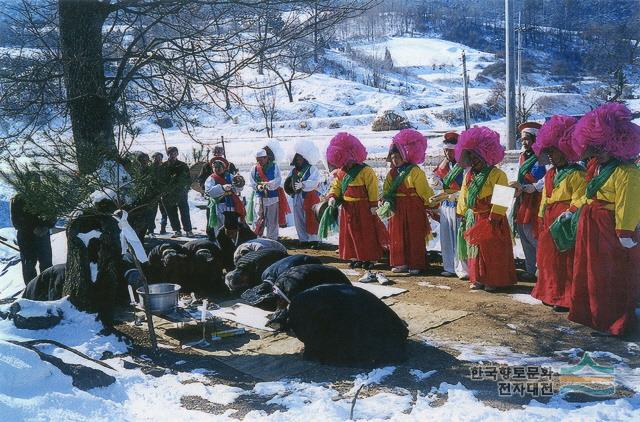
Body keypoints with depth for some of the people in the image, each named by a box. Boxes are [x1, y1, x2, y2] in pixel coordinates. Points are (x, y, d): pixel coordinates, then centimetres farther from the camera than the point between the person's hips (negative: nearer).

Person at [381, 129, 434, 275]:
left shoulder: (415, 172, -11)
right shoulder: (392, 173, 9)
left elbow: (424, 191, -10)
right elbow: (386, 191, 9)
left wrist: (432, 204, -8)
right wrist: (384, 202, -8)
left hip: (413, 210, -6)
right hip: (397, 210, 7)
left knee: (415, 237, 0)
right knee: (397, 236, 9)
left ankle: (416, 265, 9)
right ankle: (401, 263, 19)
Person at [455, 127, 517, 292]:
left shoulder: (497, 174, -12)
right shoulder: (469, 175, 10)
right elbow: (463, 196, 14)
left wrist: (495, 216, -20)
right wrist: (463, 214, 11)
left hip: (490, 219, -7)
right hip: (473, 219, 7)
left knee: (493, 250, 0)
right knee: (474, 249, 11)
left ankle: (493, 281, 9)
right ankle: (477, 279, 20)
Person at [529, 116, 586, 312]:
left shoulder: (577, 173, -11)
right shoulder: (550, 174, 15)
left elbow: (579, 200, -15)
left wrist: (569, 214, -24)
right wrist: (541, 221, 17)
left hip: (564, 222, -9)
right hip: (549, 221, 9)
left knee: (566, 261, -2)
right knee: (547, 258, 13)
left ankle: (566, 298, 7)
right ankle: (551, 294, 25)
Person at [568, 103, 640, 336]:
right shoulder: (597, 167, 11)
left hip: (611, 230, -9)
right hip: (591, 226, 10)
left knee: (612, 279, 2)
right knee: (588, 272, 17)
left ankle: (613, 322, 16)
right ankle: (587, 313, 31)